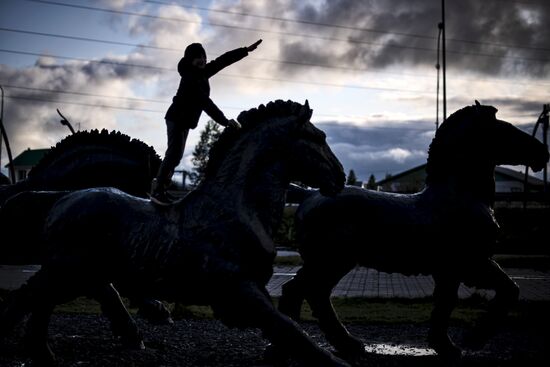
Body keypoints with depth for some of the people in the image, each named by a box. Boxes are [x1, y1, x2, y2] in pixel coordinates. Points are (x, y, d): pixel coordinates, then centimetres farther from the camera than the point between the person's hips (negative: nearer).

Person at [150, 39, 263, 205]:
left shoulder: (201, 73, 2)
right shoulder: (190, 79, -25)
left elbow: (223, 60, 9)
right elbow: (205, 103, -33)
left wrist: (247, 50, 13)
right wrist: (224, 121, -36)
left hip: (184, 121, 9)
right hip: (177, 119, -9)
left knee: (176, 155, 11)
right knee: (174, 154, -14)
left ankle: (159, 186, 18)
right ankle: (158, 191, -12)